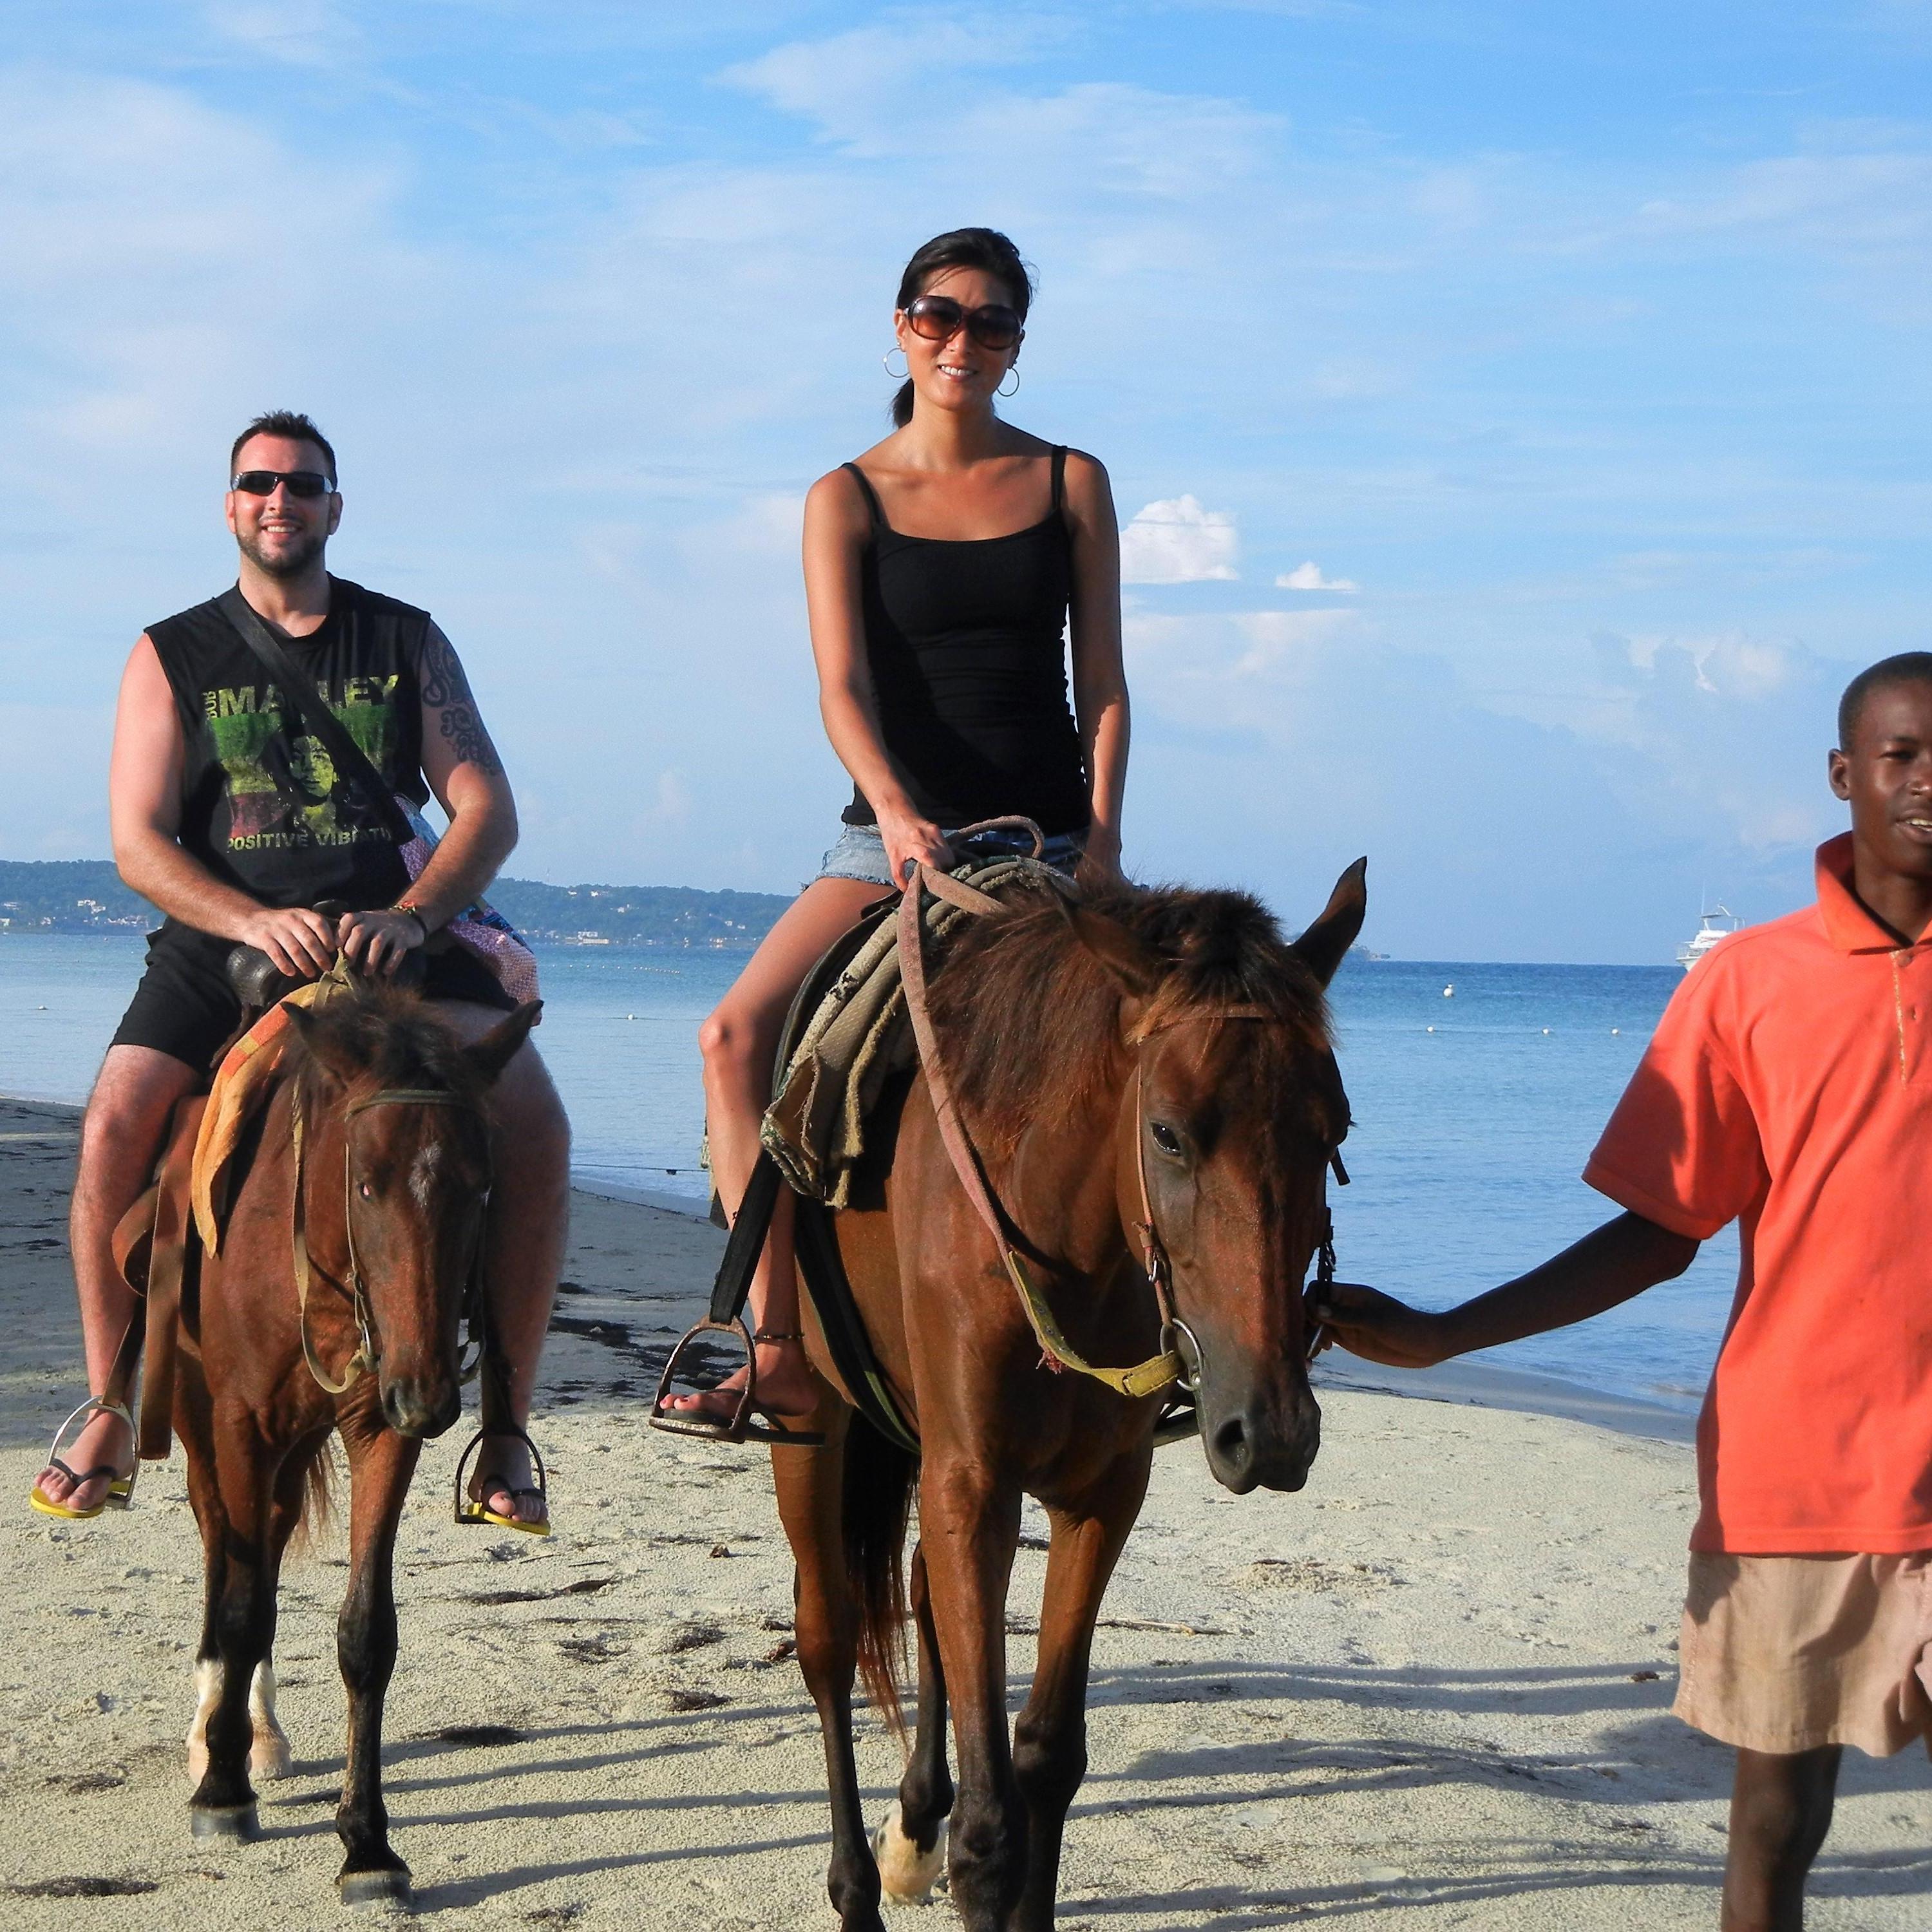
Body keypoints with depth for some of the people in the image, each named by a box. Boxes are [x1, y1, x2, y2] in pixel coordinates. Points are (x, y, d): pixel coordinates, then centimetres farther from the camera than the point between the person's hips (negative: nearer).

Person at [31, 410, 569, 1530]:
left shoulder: (409, 641, 11)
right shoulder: (171, 657, 9)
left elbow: (488, 809, 4)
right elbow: (138, 841, 1)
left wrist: (409, 915, -16)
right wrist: (258, 924, -18)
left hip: (399, 935, 0)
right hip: (223, 941, 0)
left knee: (535, 1123, -23)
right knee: (116, 1123, -24)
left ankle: (509, 1428, -11)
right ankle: (111, 1422, -7)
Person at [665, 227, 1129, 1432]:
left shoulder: (1070, 484, 8)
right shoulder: (847, 498, 5)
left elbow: (1102, 682, 5)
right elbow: (843, 688, -7)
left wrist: (1103, 834, -9)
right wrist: (896, 815, -25)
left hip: (1049, 841, 1)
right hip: (895, 835, 0)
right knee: (740, 1036, -20)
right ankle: (782, 1352, -22)